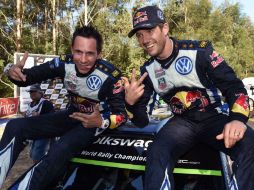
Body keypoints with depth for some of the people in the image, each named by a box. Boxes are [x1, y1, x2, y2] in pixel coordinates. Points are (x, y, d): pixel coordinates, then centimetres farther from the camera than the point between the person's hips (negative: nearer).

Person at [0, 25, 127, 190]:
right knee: (15, 126, -7)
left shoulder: (111, 75, -24)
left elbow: (122, 113, -21)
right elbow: (27, 76, -8)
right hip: (72, 115, 5)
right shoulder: (64, 64, -14)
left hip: (96, 121, -5)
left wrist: (101, 122, -42)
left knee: (60, 150, -34)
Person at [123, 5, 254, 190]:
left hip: (215, 117, -2)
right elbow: (142, 122, 5)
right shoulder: (148, 70, 3)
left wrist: (238, 118, -29)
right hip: (183, 122, 2)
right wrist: (131, 102, -18)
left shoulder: (199, 50, -9)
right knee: (156, 154, -30)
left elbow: (234, 86, -9)